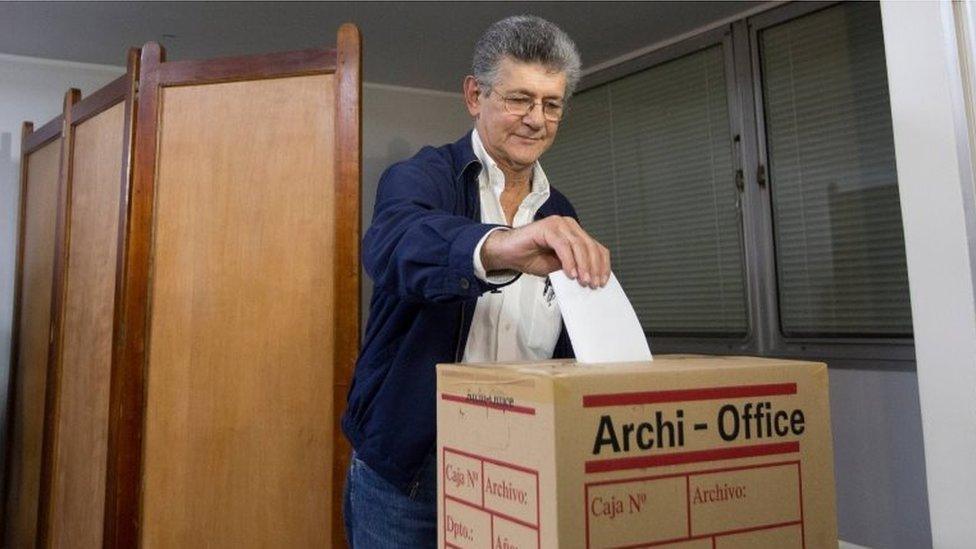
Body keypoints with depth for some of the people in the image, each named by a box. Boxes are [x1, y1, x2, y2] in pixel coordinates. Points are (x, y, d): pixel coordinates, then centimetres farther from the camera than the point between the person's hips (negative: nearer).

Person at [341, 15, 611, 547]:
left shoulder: (559, 218, 6)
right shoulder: (421, 176, -9)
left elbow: (564, 349, 12)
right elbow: (392, 243, -32)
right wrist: (496, 247, -51)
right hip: (403, 471, -4)